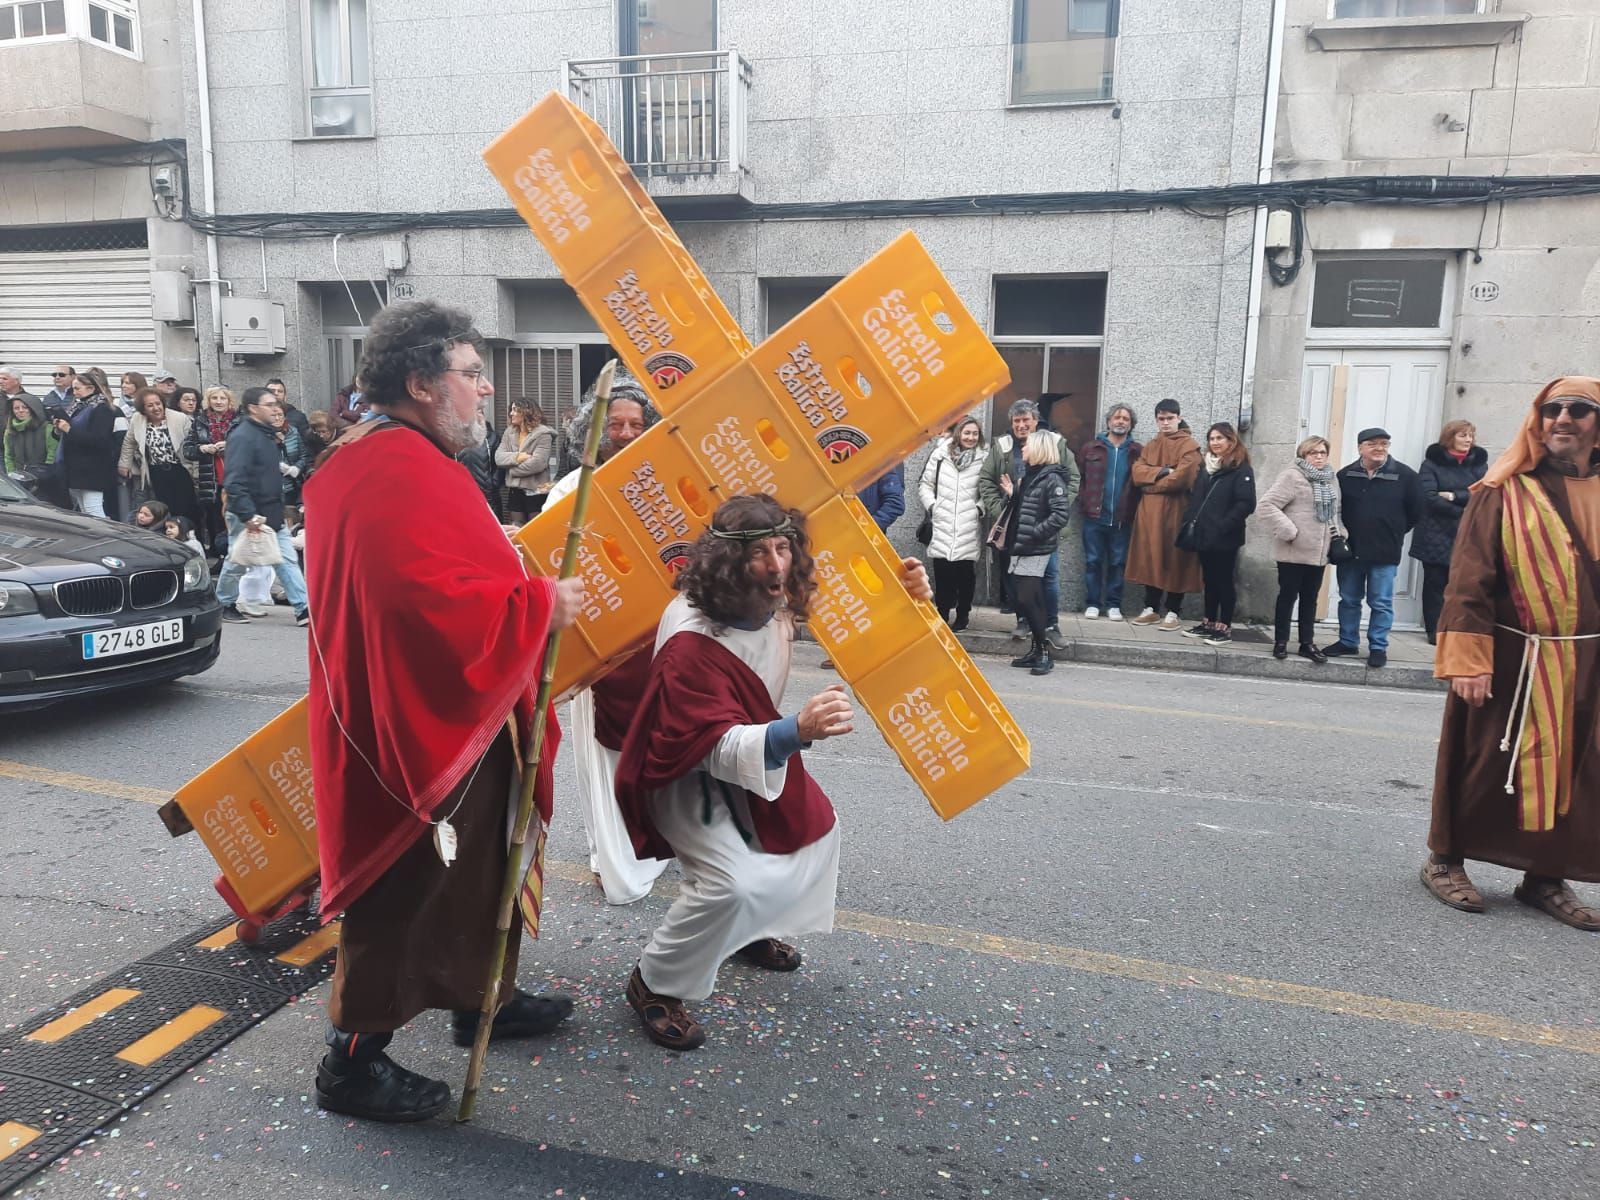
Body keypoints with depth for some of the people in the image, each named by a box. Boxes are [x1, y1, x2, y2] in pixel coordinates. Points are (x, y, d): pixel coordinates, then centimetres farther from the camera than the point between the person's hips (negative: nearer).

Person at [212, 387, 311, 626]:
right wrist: (247, 515, -28)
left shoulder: (267, 434, 13)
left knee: (286, 559, 2)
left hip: (271, 514, 8)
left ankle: (303, 609, -1)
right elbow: (235, 481, -25)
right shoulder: (242, 436, -17)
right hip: (248, 515, -8)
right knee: (238, 561, 7)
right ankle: (224, 604, 26)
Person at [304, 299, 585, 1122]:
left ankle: (480, 999, 41)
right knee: (405, 895, 3)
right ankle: (353, 1060, 20)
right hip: (424, 727, -11)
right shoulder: (403, 475, -24)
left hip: (436, 717, 11)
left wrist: (524, 587, 10)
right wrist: (541, 604, -21)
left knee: (472, 870, 24)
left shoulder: (379, 459, 11)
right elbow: (439, 605, -34)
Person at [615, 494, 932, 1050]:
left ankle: (752, 931, 37)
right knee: (731, 881, -24)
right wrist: (798, 731, -57)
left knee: (817, 825, 16)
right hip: (685, 775, -8)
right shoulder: (691, 640, -37)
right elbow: (717, 748, -40)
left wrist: (903, 593, -12)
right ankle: (654, 984, 2)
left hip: (747, 751, 8)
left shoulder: (780, 598, -14)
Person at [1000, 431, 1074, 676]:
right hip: (1020, 548, 9)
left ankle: (1044, 652, -1)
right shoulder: (1028, 476, 16)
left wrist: (1035, 533, -21)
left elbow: (1061, 515, -20)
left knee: (1028, 600, -11)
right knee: (1022, 599, 9)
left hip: (1035, 551, -9)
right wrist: (1012, 495, 6)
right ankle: (1037, 649, 17)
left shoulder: (1052, 479, -12)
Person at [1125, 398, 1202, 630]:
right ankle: (1151, 609, 16)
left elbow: (1180, 479, -16)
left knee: (1175, 561, 0)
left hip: (1175, 512, -5)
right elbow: (1136, 473, 1)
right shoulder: (1150, 447, 17)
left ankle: (1172, 612, 6)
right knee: (1150, 560, 7)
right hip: (1149, 512, 6)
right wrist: (1161, 472, -15)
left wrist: (1150, 482, -5)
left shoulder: (1189, 446, -3)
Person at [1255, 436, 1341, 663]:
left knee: (1310, 598, 13)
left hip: (1318, 552, 7)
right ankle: (1280, 642, 12)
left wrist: (1339, 533, 7)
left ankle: (1307, 643, 20)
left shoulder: (1330, 481, 13)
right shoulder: (1292, 476, -11)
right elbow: (1266, 506, -18)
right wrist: (1288, 531, -19)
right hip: (1294, 552, -7)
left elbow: (1335, 512, 24)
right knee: (1288, 596, 2)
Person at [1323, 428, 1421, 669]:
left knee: (1381, 603, 4)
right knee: (1349, 600, 13)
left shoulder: (1404, 475, -4)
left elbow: (1416, 509, 3)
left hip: (1385, 552, -2)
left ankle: (1378, 647, 13)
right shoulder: (1346, 475, 1)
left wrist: (1395, 533, 4)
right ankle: (1348, 642, 26)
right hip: (1350, 549, 2)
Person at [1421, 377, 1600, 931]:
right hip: (1509, 660, -4)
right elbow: (1468, 582, -11)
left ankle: (1545, 876, 25)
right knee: (1483, 765, 4)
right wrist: (1467, 660, -18)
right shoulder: (1503, 493, -5)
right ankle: (1445, 860, 21)